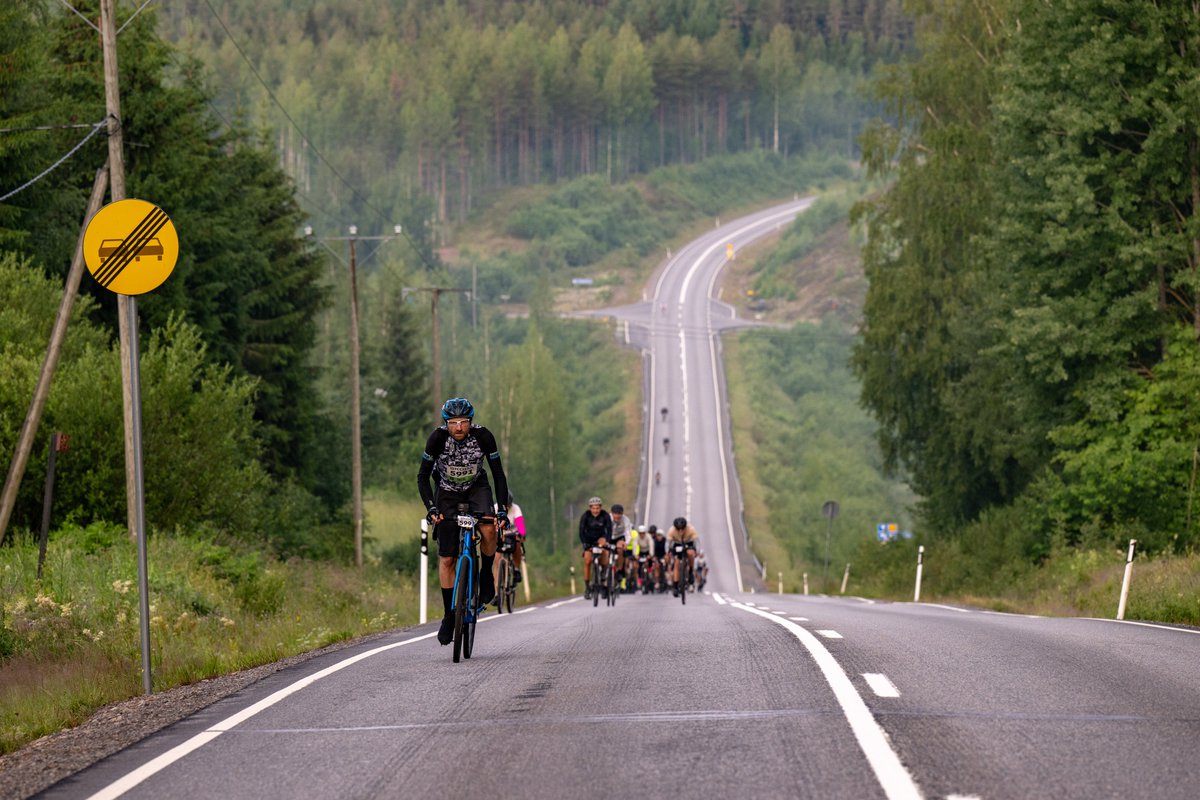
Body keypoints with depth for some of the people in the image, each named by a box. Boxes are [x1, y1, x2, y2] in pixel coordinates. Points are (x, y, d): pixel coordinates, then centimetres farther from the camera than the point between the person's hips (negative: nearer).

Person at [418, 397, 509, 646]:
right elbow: (423, 476, -19)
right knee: (446, 558, -4)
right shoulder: (438, 438, -26)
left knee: (488, 529, -31)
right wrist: (430, 507, -32)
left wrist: (503, 508, -27)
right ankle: (449, 615, 6)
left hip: (476, 486, 0)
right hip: (447, 490, 0)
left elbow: (498, 474, -18)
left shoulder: (483, 436, -25)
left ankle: (486, 574, -3)